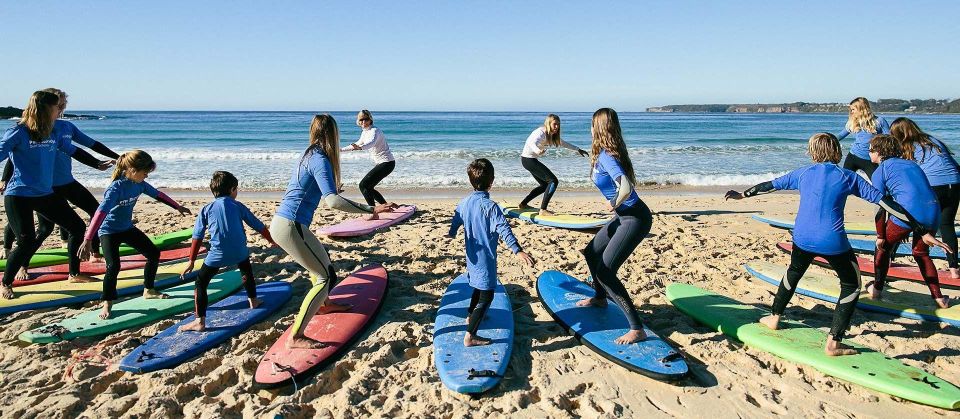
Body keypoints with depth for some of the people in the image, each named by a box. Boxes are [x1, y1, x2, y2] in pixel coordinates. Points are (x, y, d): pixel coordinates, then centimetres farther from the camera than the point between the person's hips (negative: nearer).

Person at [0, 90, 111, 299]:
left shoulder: (52, 134, 7)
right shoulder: (18, 132, -11)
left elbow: (74, 151, 21)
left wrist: (97, 164, 31)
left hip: (46, 194, 7)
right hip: (19, 196, -7)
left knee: (77, 227, 8)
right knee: (27, 242, -15)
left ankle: (74, 274, 24)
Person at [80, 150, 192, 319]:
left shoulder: (140, 184, -8)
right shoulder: (116, 188, -30)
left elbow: (158, 194, 11)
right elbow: (101, 212, -37)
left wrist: (178, 207, 22)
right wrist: (88, 240, -44)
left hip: (128, 228, 8)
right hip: (108, 231, -8)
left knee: (154, 253, 7)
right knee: (113, 266, -20)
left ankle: (148, 290, 25)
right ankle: (107, 304, -1)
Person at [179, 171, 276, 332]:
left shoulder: (207, 209, 8)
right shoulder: (238, 206, 9)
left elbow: (197, 237, 6)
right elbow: (259, 226, 14)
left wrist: (192, 261, 11)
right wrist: (273, 241, 28)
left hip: (217, 254, -2)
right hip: (240, 252, 2)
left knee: (201, 283, 8)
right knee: (247, 272, 31)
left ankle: (200, 321, -1)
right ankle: (253, 300, 46)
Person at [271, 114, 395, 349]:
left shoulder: (310, 154, 12)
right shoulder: (321, 159, -15)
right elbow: (332, 201, -29)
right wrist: (370, 210, -30)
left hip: (281, 223, 10)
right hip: (290, 227, -10)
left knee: (322, 260, 28)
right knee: (327, 276, -6)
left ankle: (323, 304, 50)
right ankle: (295, 337, -5)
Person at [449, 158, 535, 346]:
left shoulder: (465, 202, 1)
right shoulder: (490, 206, -23)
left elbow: (456, 220, 18)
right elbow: (504, 230, -32)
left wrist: (451, 234, 39)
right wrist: (518, 251, -38)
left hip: (472, 256, 8)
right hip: (485, 258, -8)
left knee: (479, 286, 29)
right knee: (487, 295, -2)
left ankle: (471, 316, 48)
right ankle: (470, 335, -4)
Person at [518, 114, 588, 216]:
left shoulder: (551, 135, 9)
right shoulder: (541, 133, -20)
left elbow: (563, 143, 25)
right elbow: (531, 143, -40)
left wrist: (578, 150, 26)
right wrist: (538, 150, -62)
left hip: (532, 160, 10)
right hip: (528, 159, -10)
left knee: (545, 185, 19)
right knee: (553, 181, -15)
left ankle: (523, 204, 25)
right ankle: (543, 210, -17)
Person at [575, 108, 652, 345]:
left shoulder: (606, 157, -22)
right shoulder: (606, 153, 7)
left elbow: (625, 188, -37)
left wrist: (614, 205, -18)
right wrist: (616, 205, 8)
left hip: (635, 219, -10)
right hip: (624, 217, 10)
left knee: (605, 272, -12)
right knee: (592, 253, 23)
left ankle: (637, 329, -7)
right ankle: (600, 298, 45)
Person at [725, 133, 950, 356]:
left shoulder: (802, 173, 9)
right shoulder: (848, 177, 4)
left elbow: (771, 185, 20)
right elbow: (884, 202, 3)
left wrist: (743, 194, 36)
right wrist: (922, 232, 4)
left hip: (802, 238, 3)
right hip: (833, 242, -2)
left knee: (793, 273, 29)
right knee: (852, 286, 16)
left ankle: (774, 318, 38)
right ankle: (833, 342, 10)